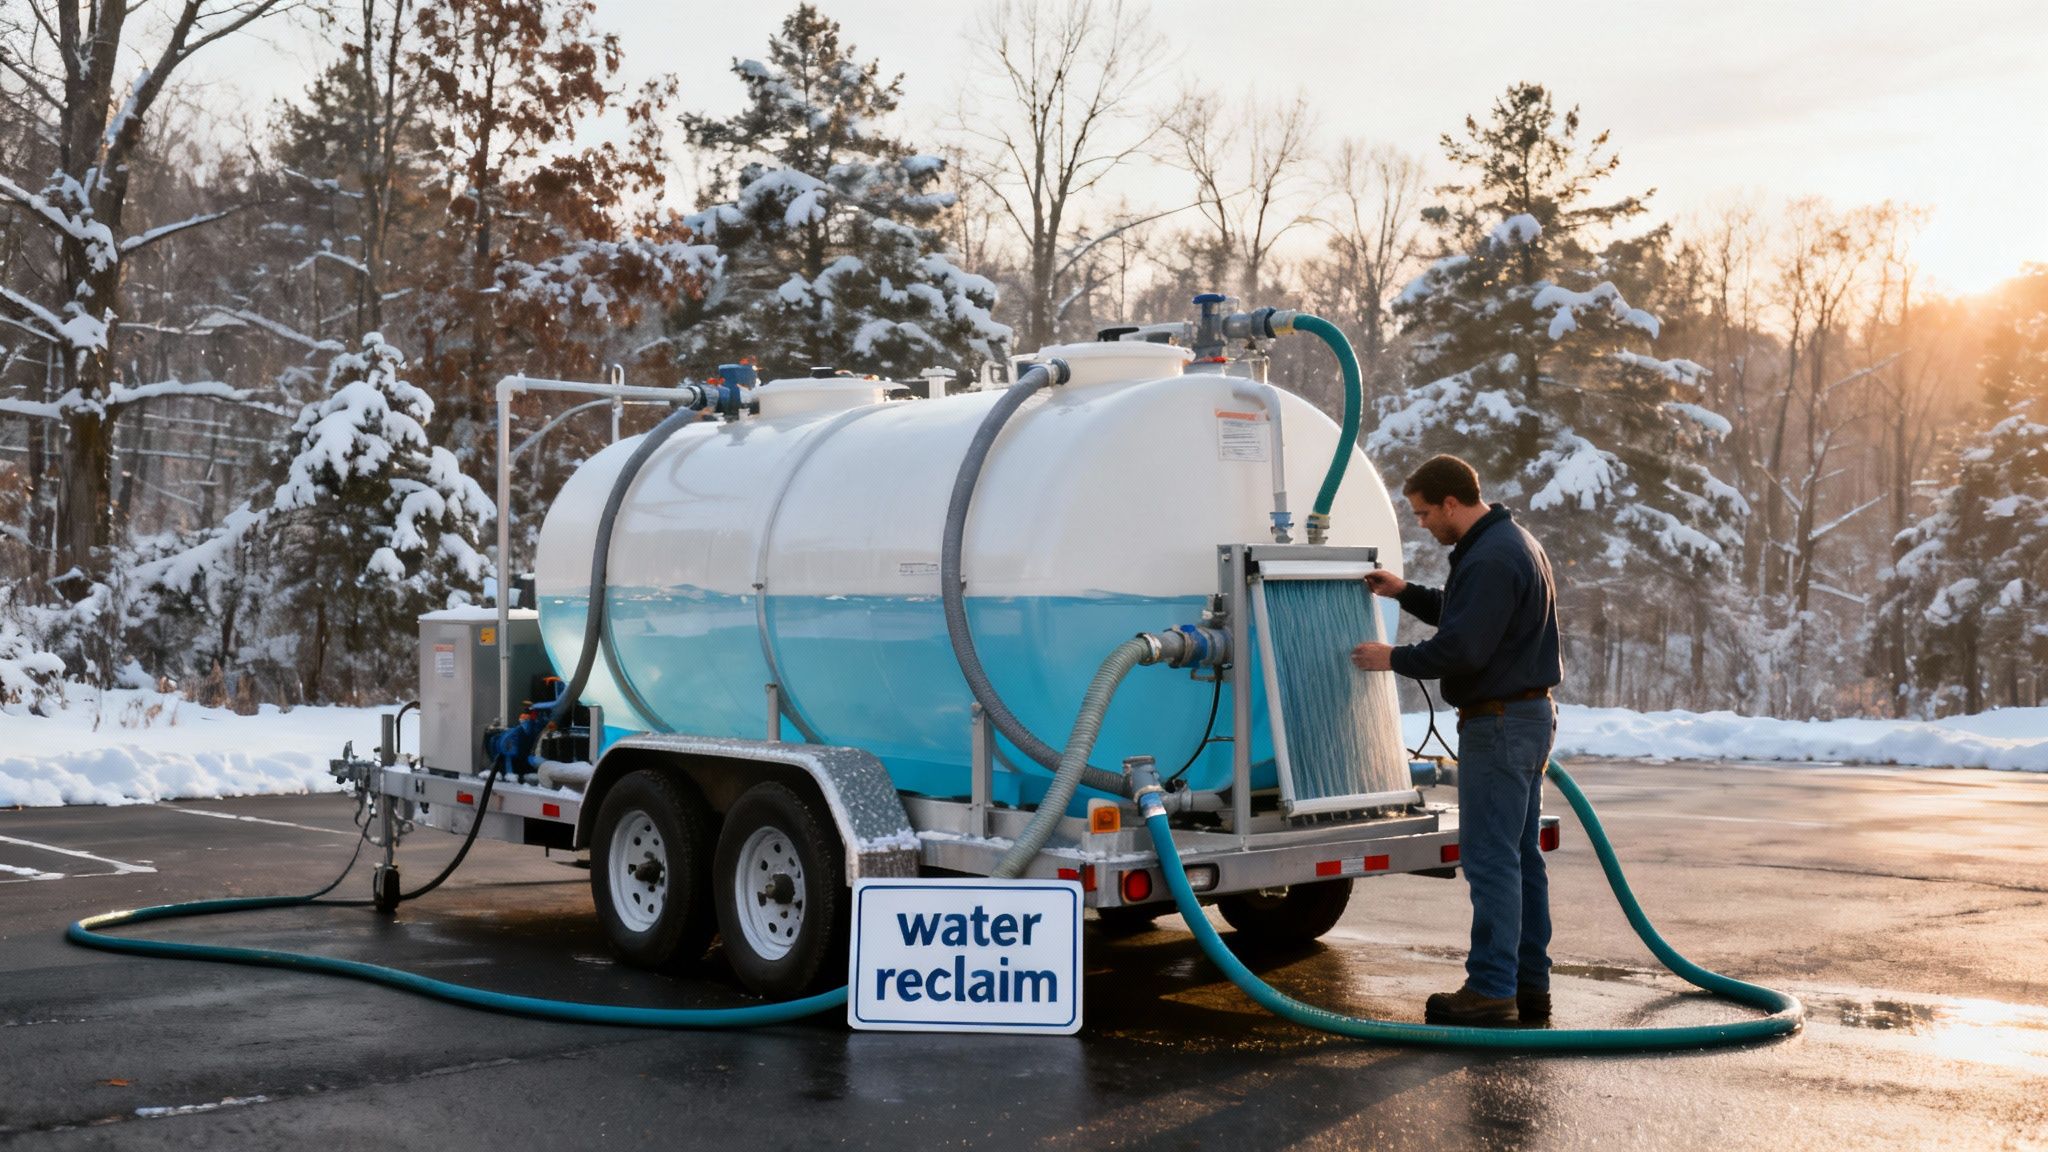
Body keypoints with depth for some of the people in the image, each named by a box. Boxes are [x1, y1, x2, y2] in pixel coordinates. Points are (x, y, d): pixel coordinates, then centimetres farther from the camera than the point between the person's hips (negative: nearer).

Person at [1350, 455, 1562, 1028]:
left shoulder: (1491, 560, -20)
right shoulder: (1511, 542, 15)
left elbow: (1461, 649, -25)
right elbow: (1466, 614, 29)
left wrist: (1394, 658, -11)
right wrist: (1405, 593, 25)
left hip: (1500, 722, -11)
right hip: (1528, 715, 11)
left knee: (1490, 858, -7)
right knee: (1520, 856, 14)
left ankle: (1491, 990, -4)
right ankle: (1529, 984, 19)